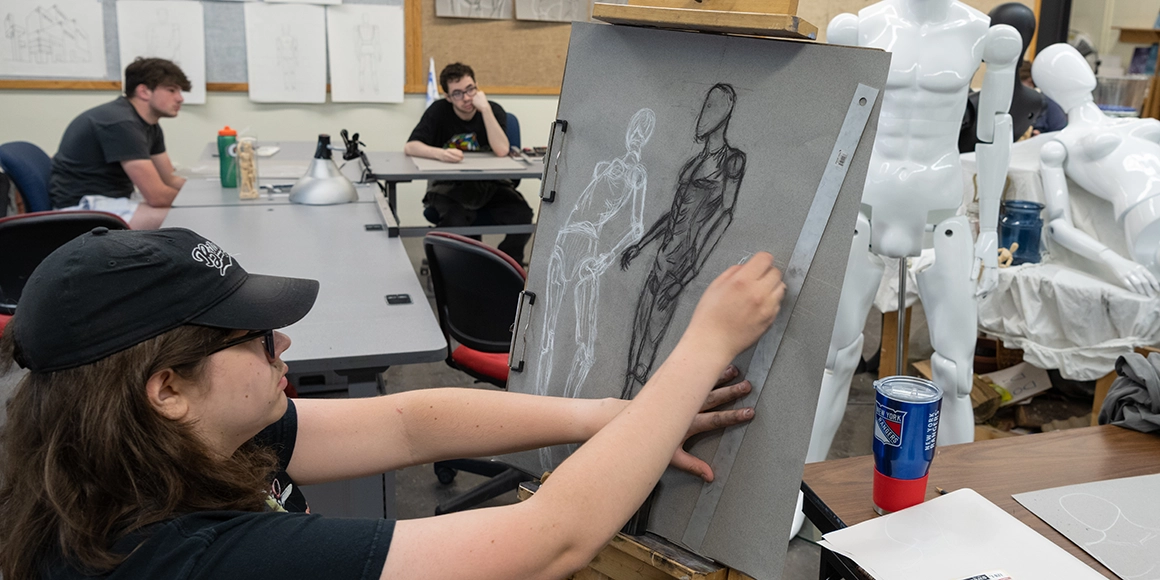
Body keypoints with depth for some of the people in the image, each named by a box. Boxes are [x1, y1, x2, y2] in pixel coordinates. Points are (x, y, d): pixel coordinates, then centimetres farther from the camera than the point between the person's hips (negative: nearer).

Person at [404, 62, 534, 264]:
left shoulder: (494, 110, -2)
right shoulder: (439, 111, -3)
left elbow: (502, 151, -19)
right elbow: (410, 146, -14)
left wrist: (485, 108, -22)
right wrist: (440, 153, -35)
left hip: (490, 185, 2)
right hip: (450, 186, -1)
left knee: (522, 215, -26)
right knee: (453, 219, -36)